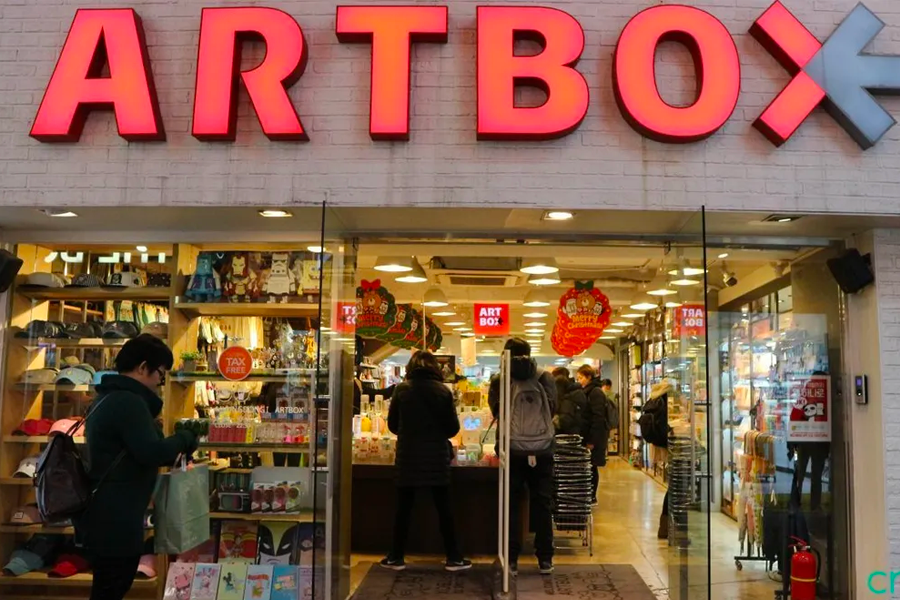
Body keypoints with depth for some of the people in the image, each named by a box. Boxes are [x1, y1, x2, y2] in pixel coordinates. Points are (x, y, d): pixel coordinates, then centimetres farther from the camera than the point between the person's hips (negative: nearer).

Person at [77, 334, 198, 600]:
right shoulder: (129, 401, -20)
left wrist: (172, 451, 9)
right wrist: (185, 439, -10)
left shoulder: (109, 397, 14)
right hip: (115, 520, -10)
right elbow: (152, 452, -27)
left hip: (102, 515, 10)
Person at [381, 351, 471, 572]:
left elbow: (392, 425, 3)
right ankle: (453, 558, 14)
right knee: (444, 509, 9)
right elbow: (453, 428, -3)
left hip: (407, 458, 1)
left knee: (403, 509, 10)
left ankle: (396, 557, 17)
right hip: (437, 458, 0)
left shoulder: (402, 390, -4)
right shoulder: (443, 391, -6)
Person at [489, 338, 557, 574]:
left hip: (512, 449, -1)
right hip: (542, 448, 1)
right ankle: (545, 559, 14)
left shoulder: (499, 380, -3)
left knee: (512, 504, 8)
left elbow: (496, 412, 7)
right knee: (542, 503, 10)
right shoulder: (545, 378, 0)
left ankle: (511, 559, 8)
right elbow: (553, 409, 8)